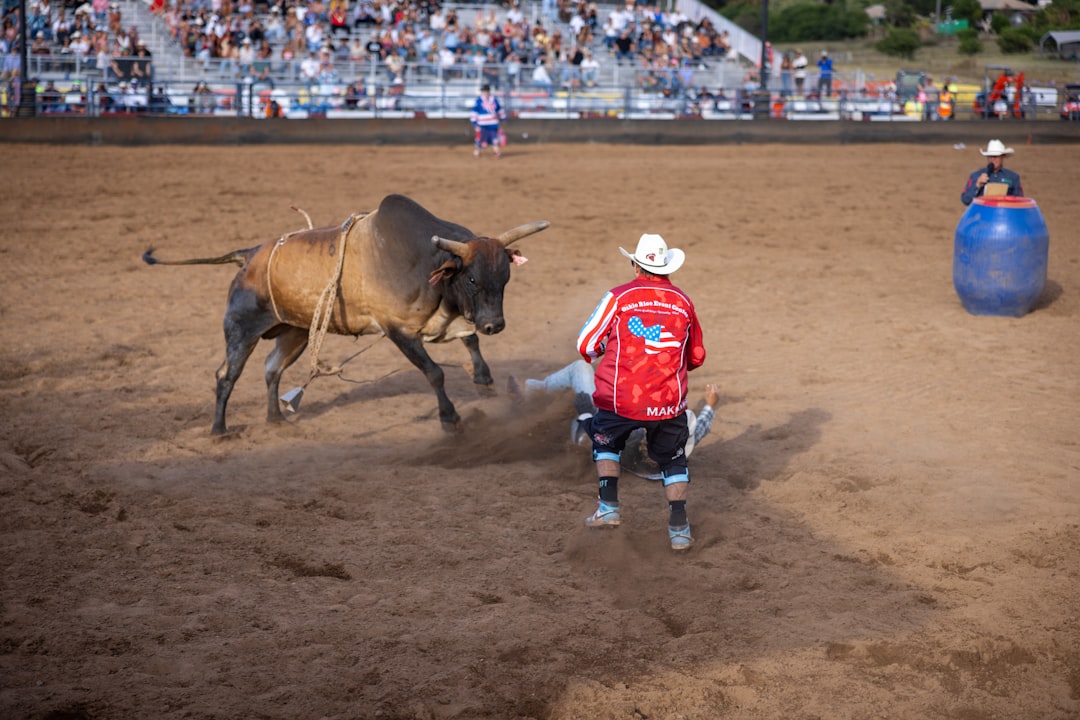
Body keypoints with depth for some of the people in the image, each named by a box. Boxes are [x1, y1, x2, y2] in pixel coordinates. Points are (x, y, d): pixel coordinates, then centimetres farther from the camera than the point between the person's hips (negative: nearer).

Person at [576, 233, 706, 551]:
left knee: (605, 442, 25)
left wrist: (600, 355, 23)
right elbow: (696, 357, 17)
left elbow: (586, 345, 0)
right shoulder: (683, 302, 6)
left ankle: (608, 507, 16)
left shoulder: (618, 297, -4)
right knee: (673, 460, 18)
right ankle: (679, 528, 12)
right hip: (669, 402, 2)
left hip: (620, 399, -2)